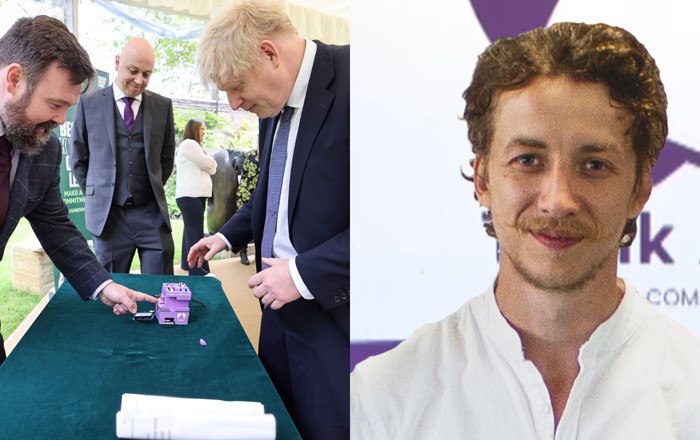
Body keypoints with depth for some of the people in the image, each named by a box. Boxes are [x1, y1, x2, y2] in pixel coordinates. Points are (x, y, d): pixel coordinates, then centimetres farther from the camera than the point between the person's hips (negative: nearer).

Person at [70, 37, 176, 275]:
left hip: (152, 213, 1)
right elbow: (78, 158, 9)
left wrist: (154, 190, 11)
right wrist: (98, 195, 8)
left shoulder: (163, 106, 5)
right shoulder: (89, 103, 1)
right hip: (107, 214, -1)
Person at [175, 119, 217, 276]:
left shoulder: (193, 146, 24)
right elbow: (209, 164, -11)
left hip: (194, 195, 10)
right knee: (196, 234, -14)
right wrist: (209, 161, 9)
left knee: (191, 231, 14)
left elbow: (212, 169, 19)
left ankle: (188, 264, 22)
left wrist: (209, 164, 0)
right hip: (190, 196, -10)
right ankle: (199, 272, -18)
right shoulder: (189, 144, -8)